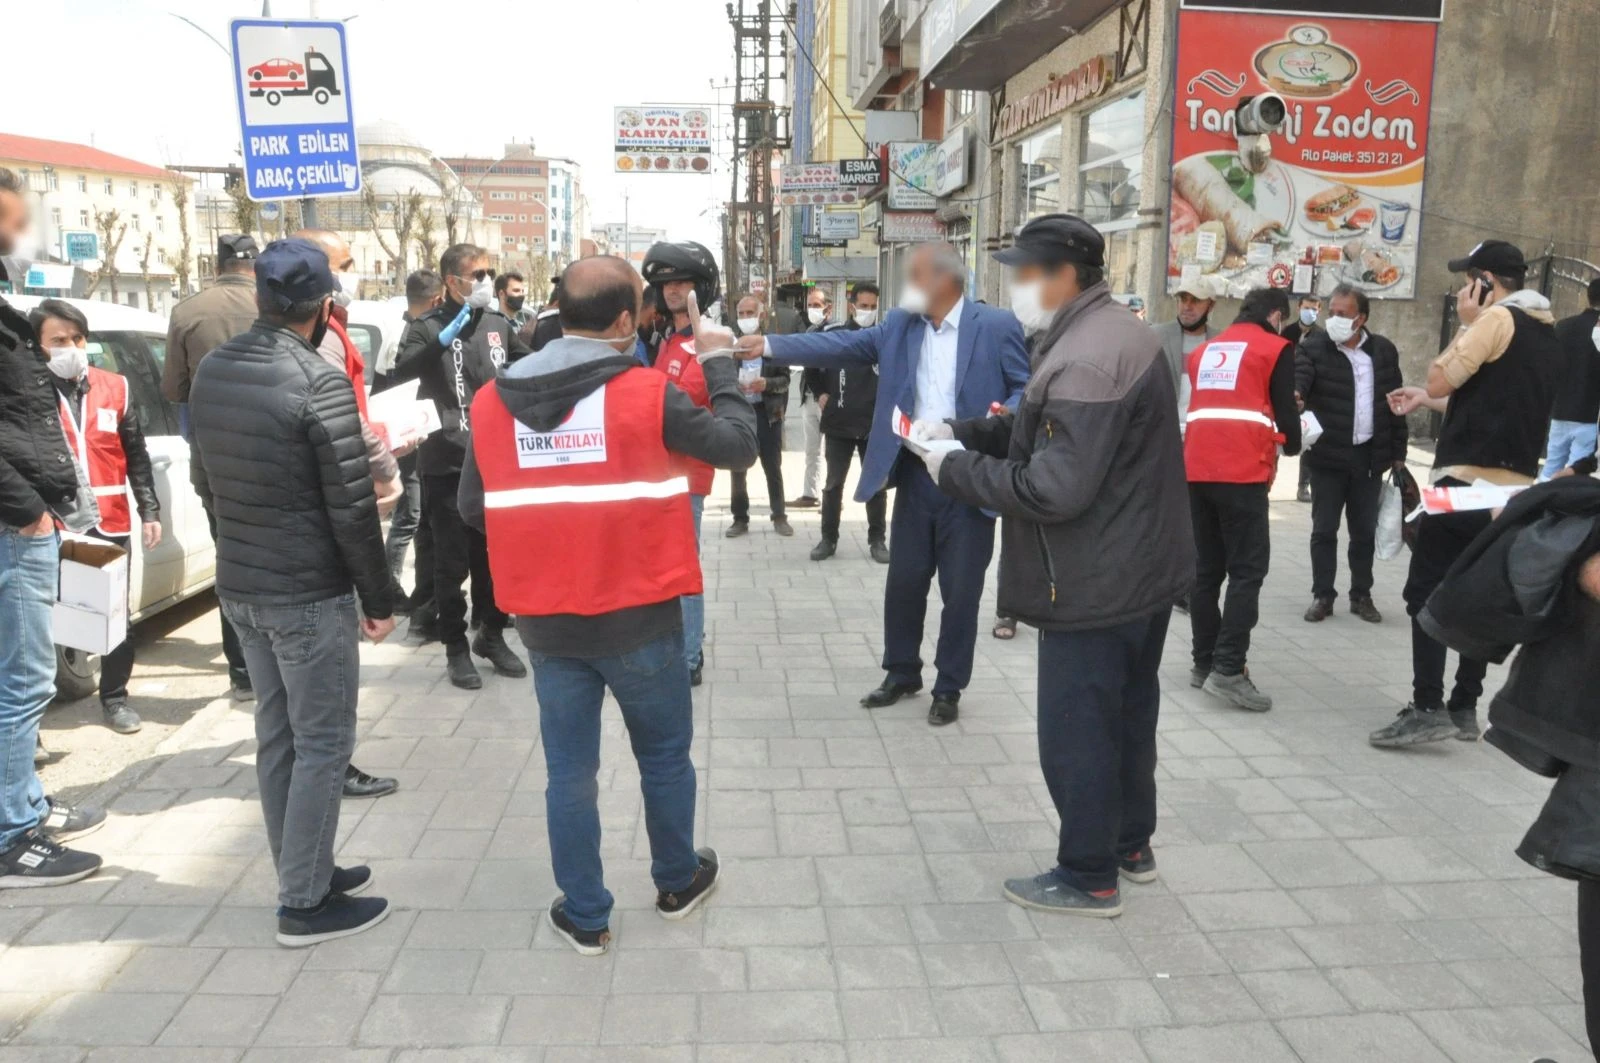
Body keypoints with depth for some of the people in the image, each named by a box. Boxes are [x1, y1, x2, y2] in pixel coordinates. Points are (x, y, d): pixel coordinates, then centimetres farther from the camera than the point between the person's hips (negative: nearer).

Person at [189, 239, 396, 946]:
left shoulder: (211, 370, 4)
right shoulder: (318, 382, -19)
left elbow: (205, 482, 13)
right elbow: (353, 507, -18)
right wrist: (379, 598, -9)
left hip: (238, 585, 8)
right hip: (309, 592, -8)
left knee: (276, 735, 16)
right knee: (323, 743, 3)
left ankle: (303, 873, 29)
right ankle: (305, 902, 11)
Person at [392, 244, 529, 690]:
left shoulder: (498, 323, 8)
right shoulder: (428, 326, -5)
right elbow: (401, 371, -23)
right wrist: (443, 340, -34)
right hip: (447, 462, -4)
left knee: (496, 553, 13)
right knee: (453, 561, 3)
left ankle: (491, 635, 29)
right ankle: (456, 648, 17)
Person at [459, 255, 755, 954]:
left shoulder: (493, 400, -1)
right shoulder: (645, 393, -14)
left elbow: (473, 506, 5)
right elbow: (738, 446, -7)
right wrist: (719, 364, 6)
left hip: (546, 621, 3)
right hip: (638, 616, -3)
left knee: (569, 770, 13)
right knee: (664, 754, 18)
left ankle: (584, 916, 24)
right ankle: (678, 882, 36)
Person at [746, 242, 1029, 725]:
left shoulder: (997, 326, -7)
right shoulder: (900, 324, 6)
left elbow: (1028, 387, -4)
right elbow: (841, 345, 1)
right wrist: (770, 345, -6)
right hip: (915, 475, 4)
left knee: (960, 590, 6)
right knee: (904, 582, 13)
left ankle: (949, 688, 22)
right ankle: (902, 672, 32)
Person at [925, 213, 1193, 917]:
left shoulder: (1086, 359, -26)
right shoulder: (1110, 331, 9)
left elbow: (1055, 488, -30)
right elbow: (1046, 433, 13)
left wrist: (956, 470, -19)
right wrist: (960, 433, 1)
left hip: (1097, 582, -11)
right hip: (1141, 565, 11)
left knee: (1076, 729, 4)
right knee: (1127, 713, 22)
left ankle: (1088, 877, 18)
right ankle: (1130, 844, 38)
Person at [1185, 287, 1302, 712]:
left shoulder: (1205, 350, 21)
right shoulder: (1275, 348, 5)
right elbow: (1284, 408, 1)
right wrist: (1292, 444, 23)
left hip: (1197, 467, 6)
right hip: (1242, 471, -6)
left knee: (1206, 569, 11)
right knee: (1247, 571, -4)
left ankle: (1204, 663, 15)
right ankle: (1228, 670, -11)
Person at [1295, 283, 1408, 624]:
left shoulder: (1384, 351, 5)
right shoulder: (1313, 346, -5)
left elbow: (1395, 403, 8)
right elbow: (1299, 376, -24)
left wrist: (1398, 453, 7)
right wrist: (1295, 395, -48)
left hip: (1369, 456, 3)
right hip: (1328, 455, -3)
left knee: (1364, 531, 11)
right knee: (1324, 529, 3)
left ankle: (1361, 596, 22)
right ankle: (1322, 596, 13)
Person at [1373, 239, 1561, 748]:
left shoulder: (1498, 319, -10)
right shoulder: (1546, 332, 17)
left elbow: (1440, 380, -11)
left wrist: (1466, 323, -2)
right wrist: (1428, 400, 22)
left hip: (1466, 481, -9)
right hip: (1513, 487, 9)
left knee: (1426, 592, -5)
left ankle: (1427, 708, -8)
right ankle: (1464, 707, 15)